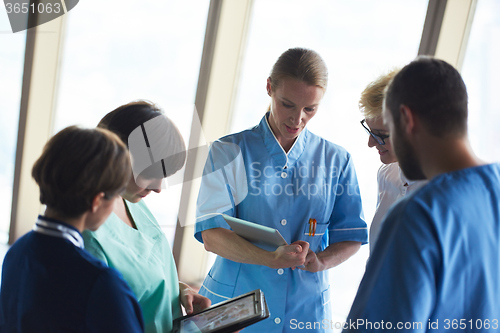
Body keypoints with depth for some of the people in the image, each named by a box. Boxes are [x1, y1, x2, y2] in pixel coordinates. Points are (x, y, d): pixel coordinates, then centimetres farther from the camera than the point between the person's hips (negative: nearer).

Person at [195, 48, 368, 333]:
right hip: (233, 304, -2)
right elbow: (211, 234, -13)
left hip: (306, 309, 2)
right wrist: (271, 259, -28)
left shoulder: (336, 160, 3)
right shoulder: (228, 152, -4)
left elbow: (351, 236, 4)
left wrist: (322, 261, -18)